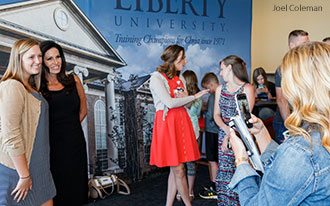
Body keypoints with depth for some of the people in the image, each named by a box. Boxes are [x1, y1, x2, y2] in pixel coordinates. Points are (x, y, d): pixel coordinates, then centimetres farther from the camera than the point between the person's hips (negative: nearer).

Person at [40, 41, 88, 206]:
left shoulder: (73, 81, 6)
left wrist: (69, 127, 10)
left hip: (76, 143, 3)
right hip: (52, 146, -3)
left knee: (77, 189, 13)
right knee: (57, 192, 7)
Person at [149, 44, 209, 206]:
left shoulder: (180, 78, 17)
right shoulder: (157, 77, -8)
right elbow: (170, 103, -16)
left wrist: (184, 97, -6)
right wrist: (194, 97, -6)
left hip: (181, 121, 7)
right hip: (167, 122, -7)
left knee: (175, 169, 10)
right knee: (178, 170, -2)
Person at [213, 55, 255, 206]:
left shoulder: (247, 88, -5)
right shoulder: (220, 89, 12)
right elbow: (216, 115, 8)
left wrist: (230, 135, -14)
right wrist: (227, 130, -9)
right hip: (224, 135, 5)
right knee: (224, 172, 5)